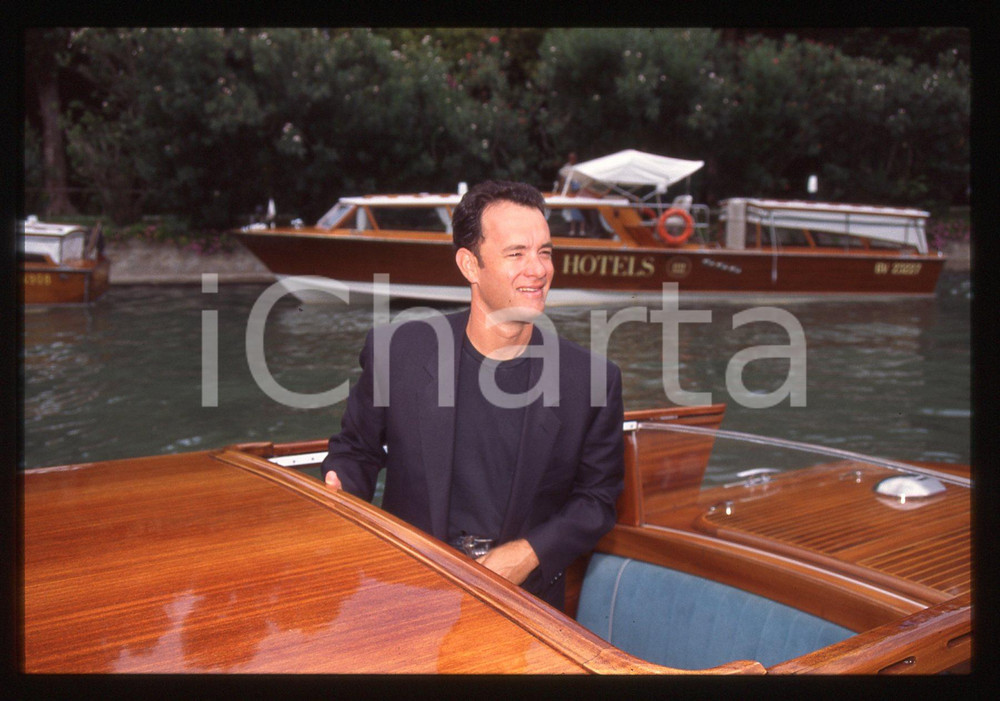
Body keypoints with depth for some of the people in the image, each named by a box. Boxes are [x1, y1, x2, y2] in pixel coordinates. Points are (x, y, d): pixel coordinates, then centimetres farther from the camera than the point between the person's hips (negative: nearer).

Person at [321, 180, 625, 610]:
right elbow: (356, 450, 12)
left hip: (524, 588, 1)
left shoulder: (591, 378, -2)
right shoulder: (398, 352, -3)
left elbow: (597, 498, 7)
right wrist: (339, 501, -9)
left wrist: (528, 553, -7)